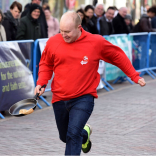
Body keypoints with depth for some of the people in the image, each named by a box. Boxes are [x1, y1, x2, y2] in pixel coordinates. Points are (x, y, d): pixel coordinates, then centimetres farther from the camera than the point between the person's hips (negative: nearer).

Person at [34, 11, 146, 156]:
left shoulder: (96, 42, -9)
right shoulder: (53, 42, -5)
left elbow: (118, 56, 7)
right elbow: (46, 64, 13)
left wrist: (134, 76, 7)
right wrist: (41, 82, -3)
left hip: (83, 99, -4)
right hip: (59, 99, 4)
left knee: (73, 134, -21)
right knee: (65, 137, 18)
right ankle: (85, 133, 52)